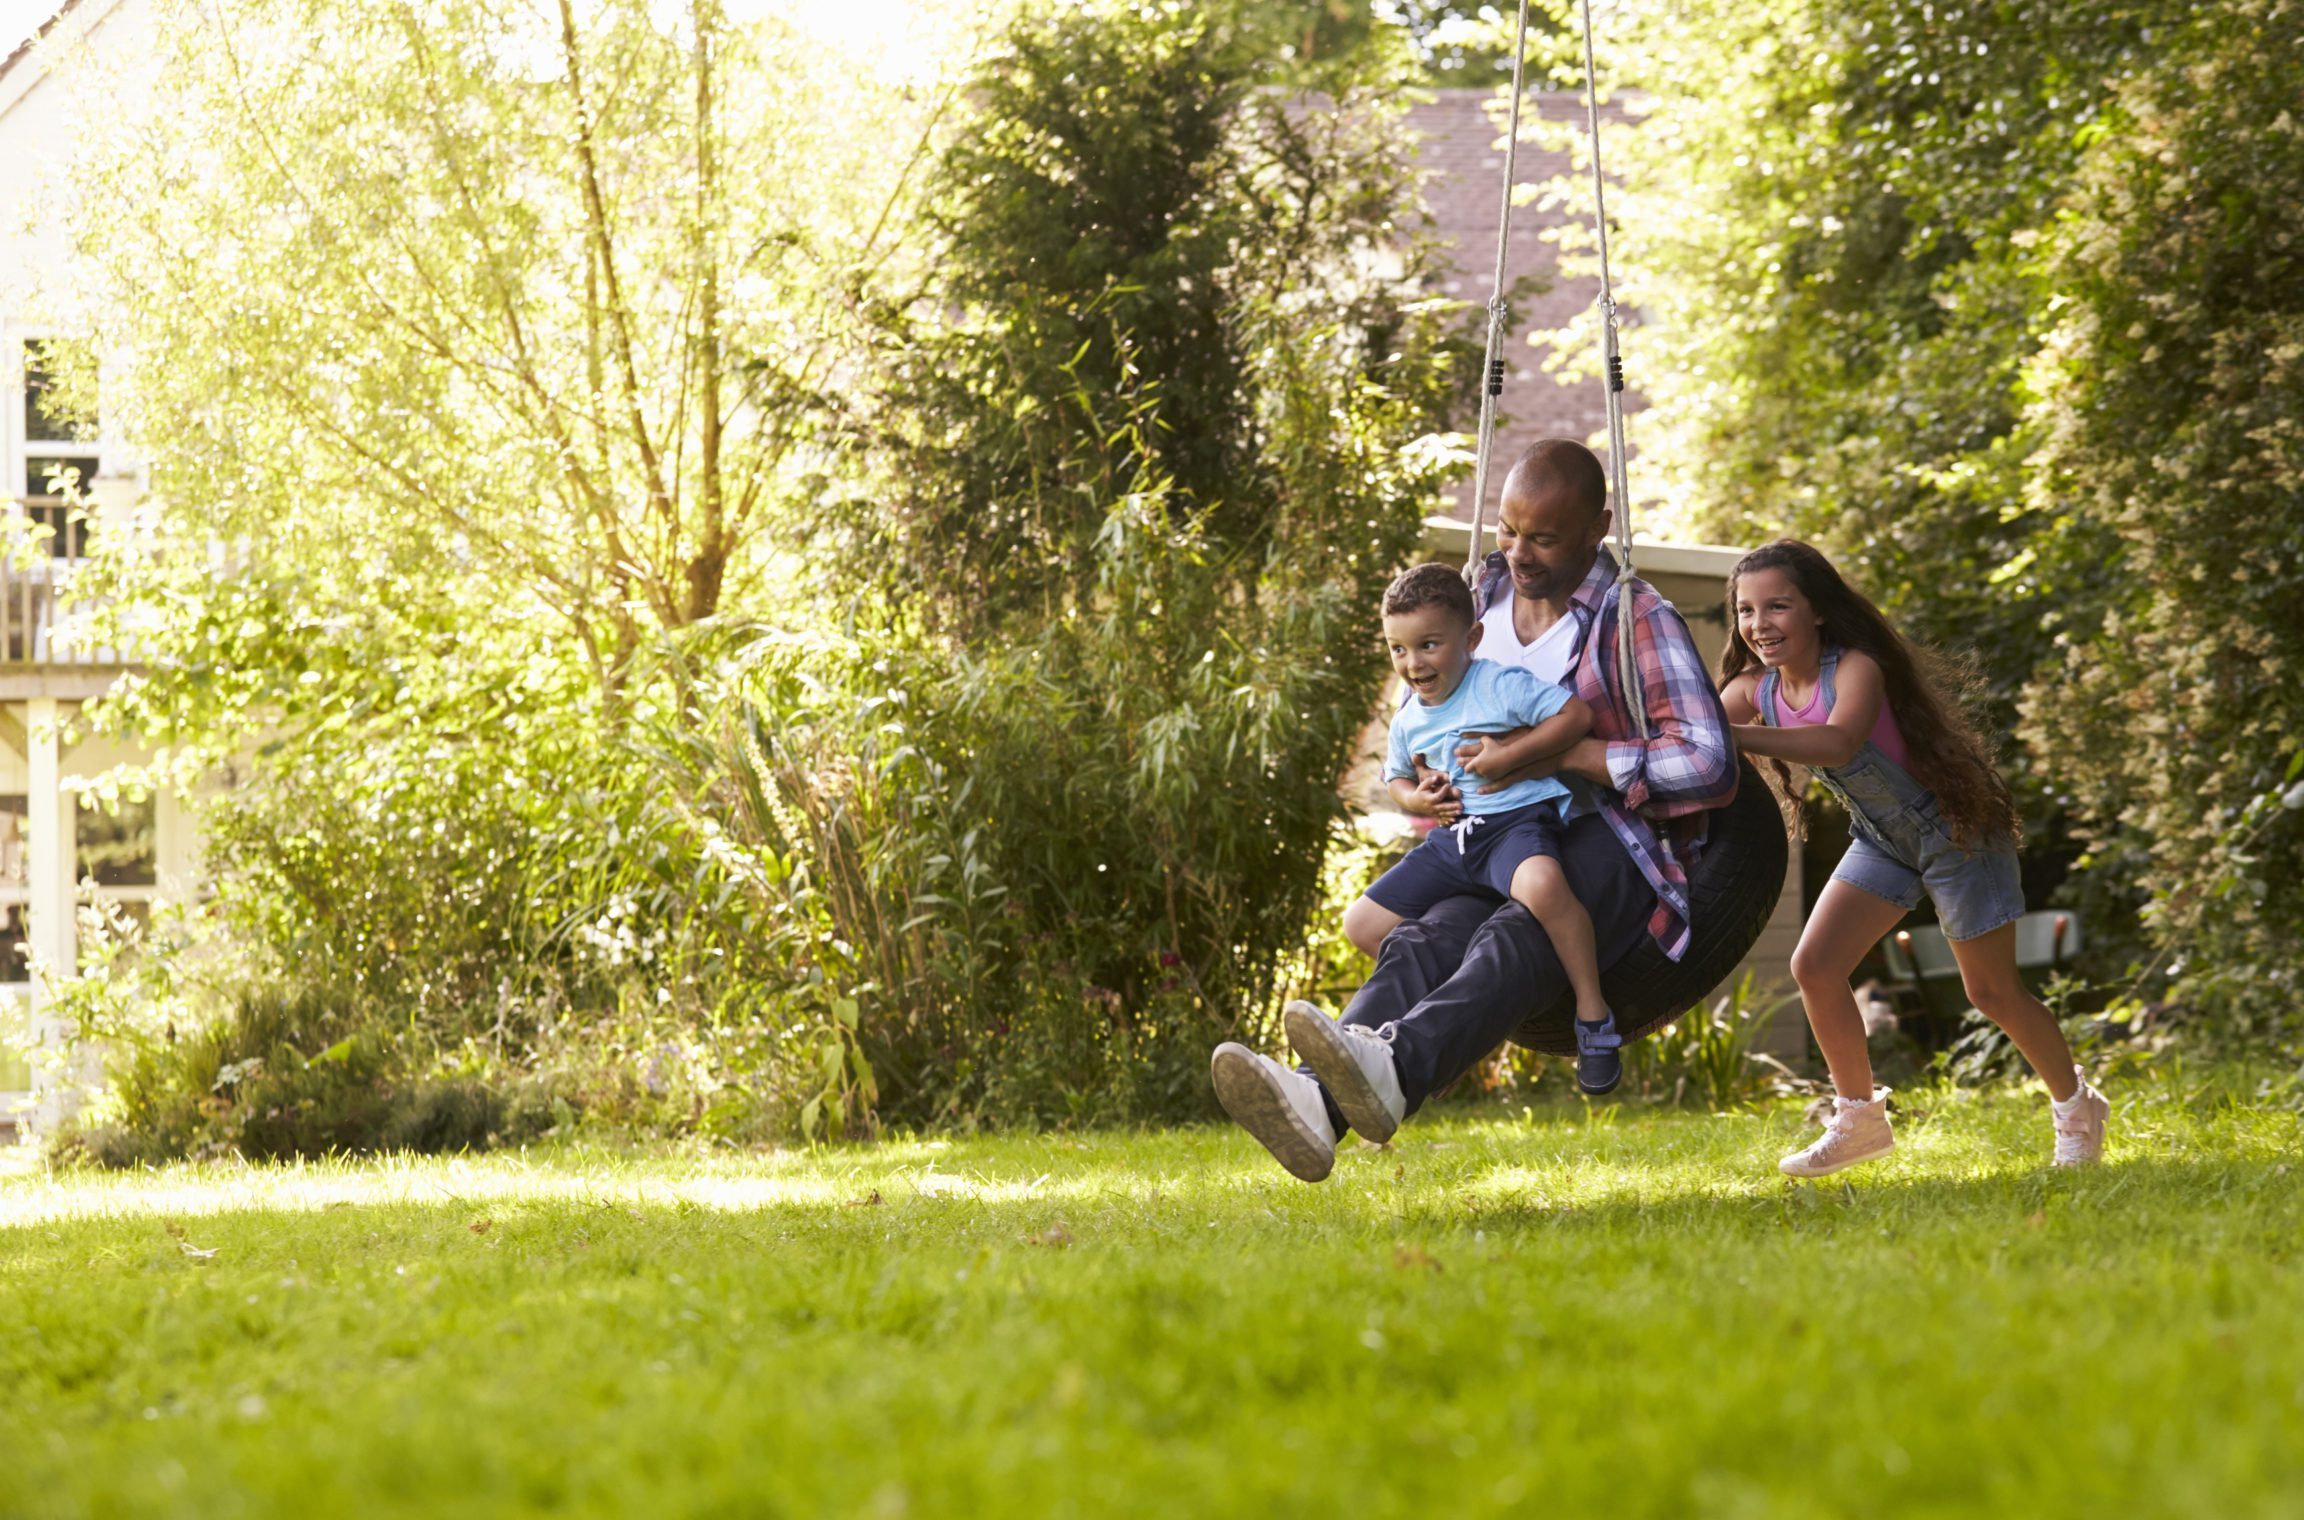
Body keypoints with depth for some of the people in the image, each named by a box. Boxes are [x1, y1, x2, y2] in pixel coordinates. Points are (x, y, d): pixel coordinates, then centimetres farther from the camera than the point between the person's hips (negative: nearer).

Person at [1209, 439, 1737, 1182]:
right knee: (1423, 943, -30)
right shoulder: (1480, 600, 15)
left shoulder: (1638, 621, -3)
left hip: (1611, 849, -5)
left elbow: (1709, 767, -14)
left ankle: (1394, 1066, -70)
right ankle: (1315, 1100, -60)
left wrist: (1561, 753, -18)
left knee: (1515, 940, -39)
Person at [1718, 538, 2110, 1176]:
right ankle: (1859, 1118, 9)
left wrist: (1737, 737, -62)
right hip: (1881, 840, 6)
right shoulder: (1753, 690, -10)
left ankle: (2077, 1106, 27)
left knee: (1992, 991, 3)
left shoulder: (1856, 668, -31)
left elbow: (1840, 742, -52)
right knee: (1814, 966, -7)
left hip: (1953, 827, -6)